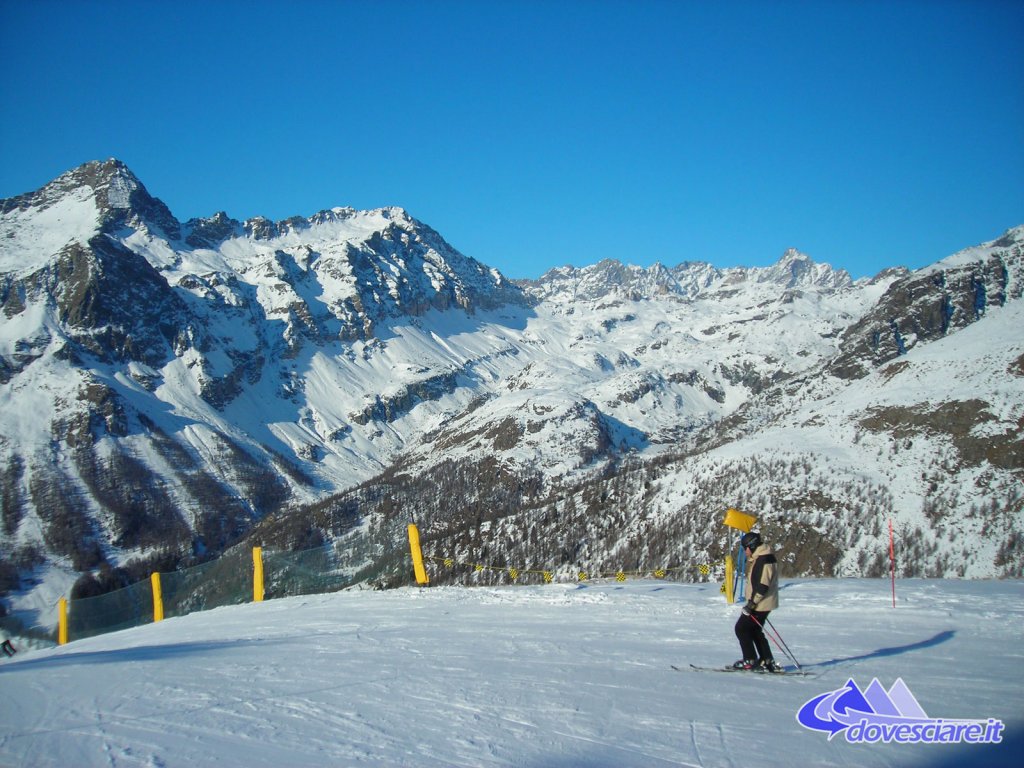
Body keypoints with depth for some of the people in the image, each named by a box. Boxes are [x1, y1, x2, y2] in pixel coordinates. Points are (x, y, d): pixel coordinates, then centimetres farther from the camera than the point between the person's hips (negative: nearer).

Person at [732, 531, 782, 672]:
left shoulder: (763, 560, -21)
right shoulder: (759, 558, 13)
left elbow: (762, 585, -26)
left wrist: (752, 603, -23)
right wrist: (752, 602, 22)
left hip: (760, 604, -10)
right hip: (763, 604, 10)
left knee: (741, 628, -4)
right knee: (755, 630, 16)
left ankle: (750, 661, 0)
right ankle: (767, 661, 19)